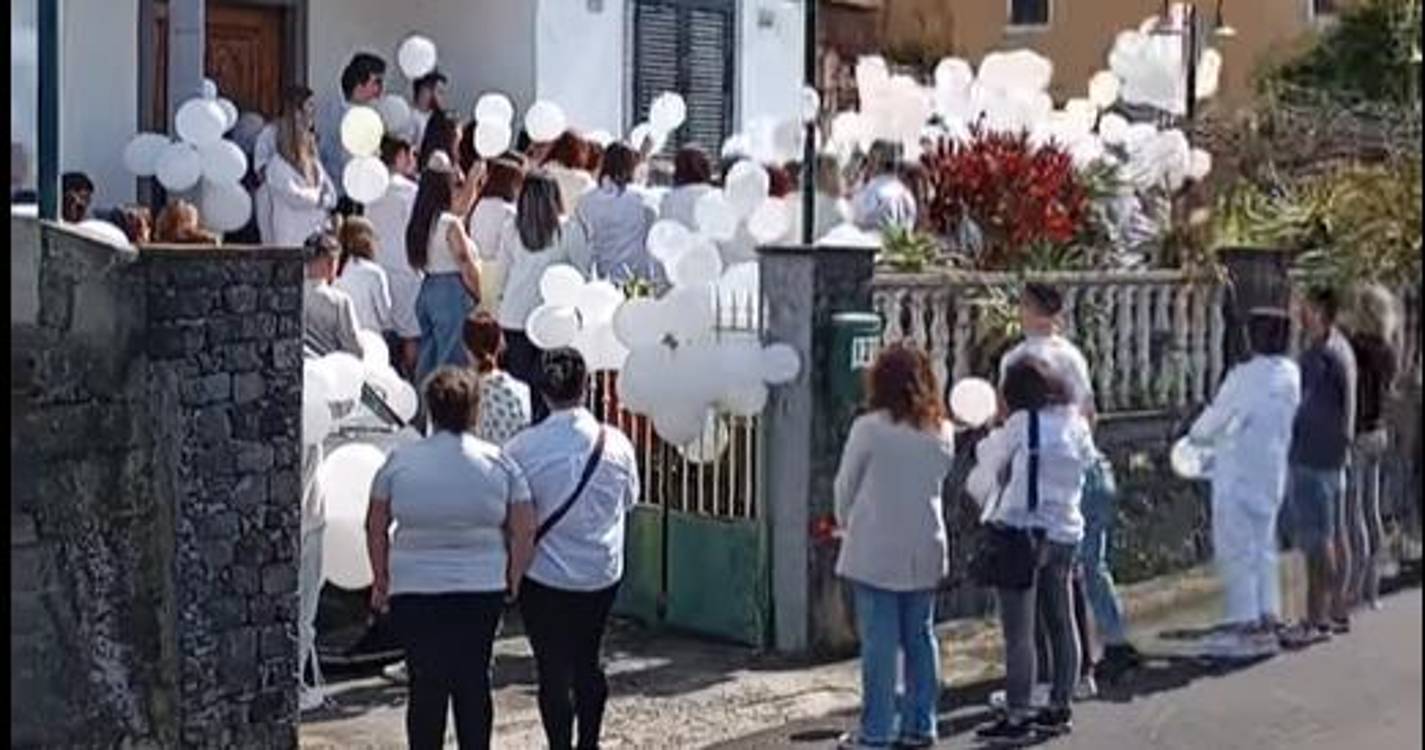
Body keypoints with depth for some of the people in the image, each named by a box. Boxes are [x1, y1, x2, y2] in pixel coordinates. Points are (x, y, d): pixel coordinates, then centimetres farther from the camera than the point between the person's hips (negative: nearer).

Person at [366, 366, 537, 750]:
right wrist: (513, 579, 7)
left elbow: (375, 527, 2)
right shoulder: (499, 463, -4)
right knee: (474, 681, 11)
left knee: (426, 685, 5)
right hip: (482, 589, 0)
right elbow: (525, 530, -5)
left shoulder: (400, 460, -4)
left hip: (414, 589, 0)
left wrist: (381, 580, 13)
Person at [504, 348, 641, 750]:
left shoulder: (522, 448, -16)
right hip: (602, 573, 3)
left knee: (553, 670, 7)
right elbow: (630, 500, 6)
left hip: (544, 576, -3)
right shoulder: (615, 443, -9)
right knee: (587, 661, 20)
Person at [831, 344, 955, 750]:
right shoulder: (943, 432, 2)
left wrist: (846, 523, 16)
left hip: (875, 551, -4)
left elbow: (845, 486, -2)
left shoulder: (869, 428, -11)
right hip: (925, 551, 4)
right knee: (920, 637, 11)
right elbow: (938, 482, 11)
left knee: (880, 641, 0)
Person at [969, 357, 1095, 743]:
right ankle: (1060, 707, 25)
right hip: (1064, 533, 7)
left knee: (1018, 632, -4)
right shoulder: (1077, 426, 6)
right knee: (1061, 624, 15)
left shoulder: (1022, 424, -11)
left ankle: (1017, 715, -2)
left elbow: (990, 462, 0)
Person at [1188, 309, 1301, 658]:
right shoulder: (1291, 374, 2)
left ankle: (1246, 626, 1)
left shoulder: (1245, 377, -19)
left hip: (1239, 475, -7)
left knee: (1235, 549, 0)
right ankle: (1268, 620, 19)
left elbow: (1215, 418, -11)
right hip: (1272, 472, 7)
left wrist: (1196, 434, 11)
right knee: (1263, 545, 16)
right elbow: (1285, 422, 11)